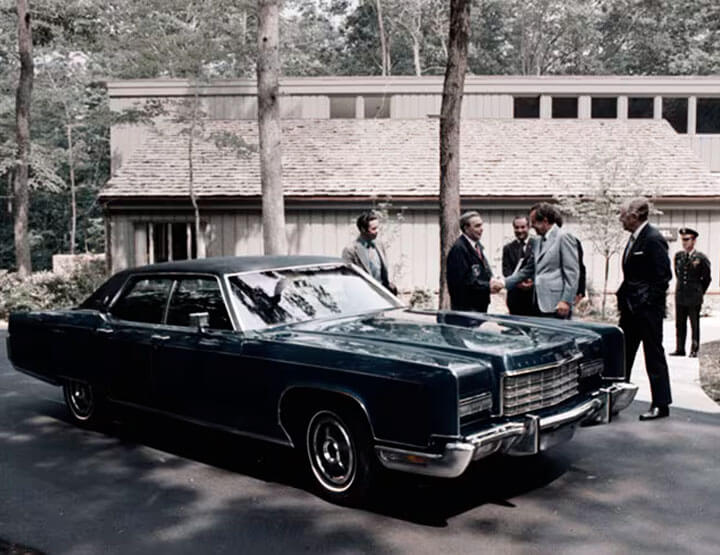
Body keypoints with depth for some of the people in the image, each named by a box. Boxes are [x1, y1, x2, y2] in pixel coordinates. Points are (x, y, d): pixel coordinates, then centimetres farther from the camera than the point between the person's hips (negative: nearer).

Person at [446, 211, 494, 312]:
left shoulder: (478, 245, 14)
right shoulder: (458, 248, -16)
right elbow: (462, 281, -21)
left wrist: (492, 281, 0)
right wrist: (488, 286, -20)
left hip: (480, 305, 9)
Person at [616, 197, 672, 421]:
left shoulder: (654, 239, -16)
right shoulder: (634, 238, 13)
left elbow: (663, 276, -18)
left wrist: (647, 302, -17)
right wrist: (623, 297, 12)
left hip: (648, 310, -9)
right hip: (631, 308, 9)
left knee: (654, 355, -1)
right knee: (623, 353, 14)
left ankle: (661, 404, 8)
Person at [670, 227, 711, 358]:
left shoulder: (701, 258, -8)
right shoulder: (678, 256, 4)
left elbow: (707, 278, 3)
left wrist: (699, 292, 8)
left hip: (694, 298, -4)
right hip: (680, 297, 4)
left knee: (695, 325, 4)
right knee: (679, 325, 8)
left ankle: (694, 350, 11)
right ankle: (679, 349, 16)